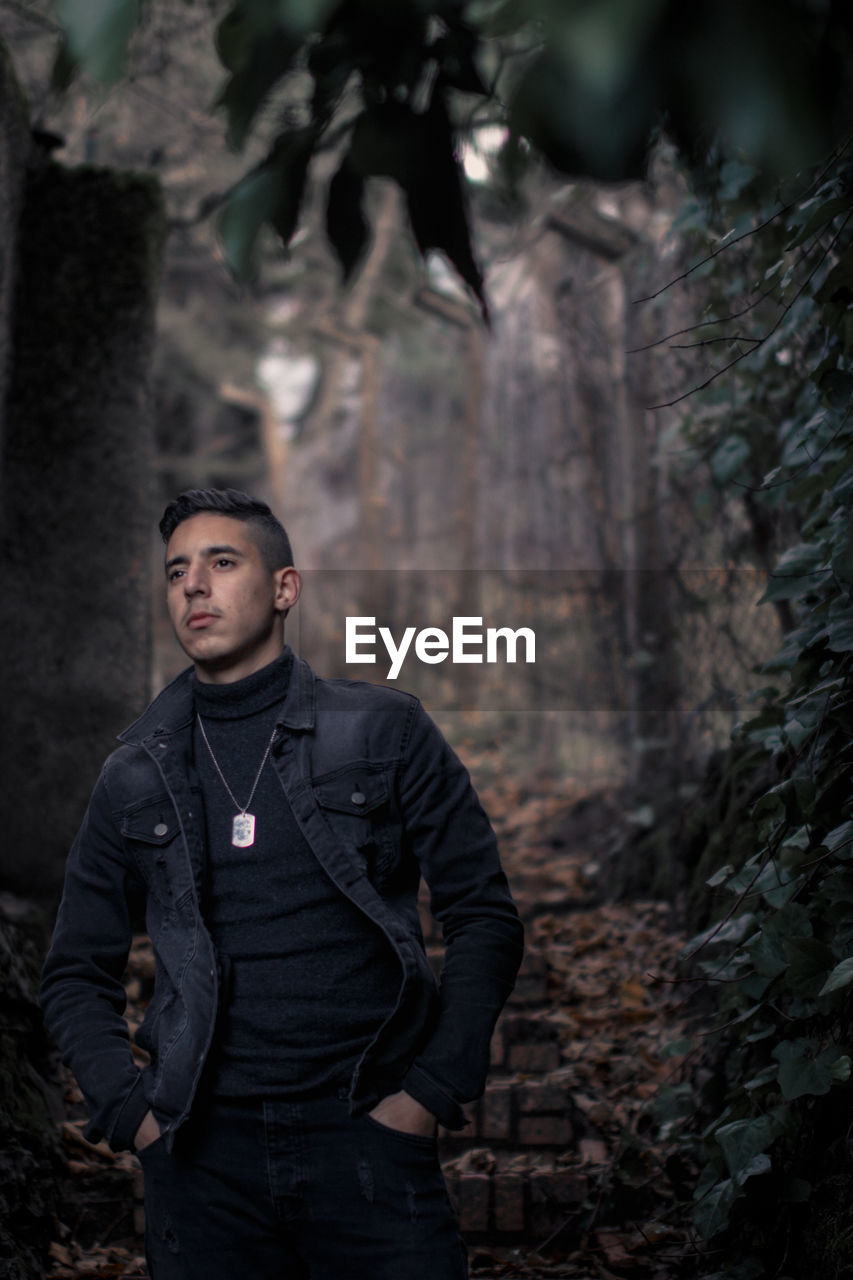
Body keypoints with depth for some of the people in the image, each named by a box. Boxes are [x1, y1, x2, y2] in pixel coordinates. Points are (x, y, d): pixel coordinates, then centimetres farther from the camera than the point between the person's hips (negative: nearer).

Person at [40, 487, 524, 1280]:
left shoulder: (383, 733, 4)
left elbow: (484, 918, 3)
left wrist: (433, 1092, -5)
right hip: (204, 1155, 2)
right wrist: (130, 1111, 0)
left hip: (365, 1134, -1)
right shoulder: (136, 776, 10)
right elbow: (77, 974, 14)